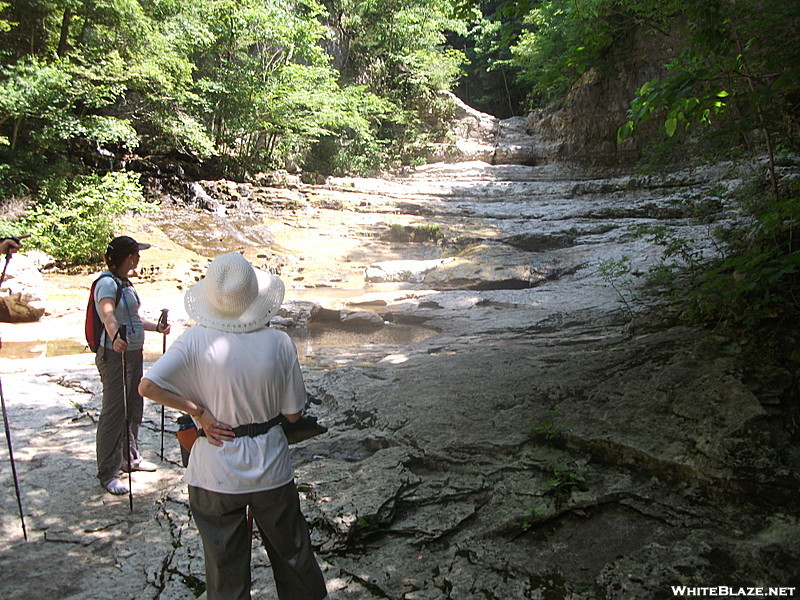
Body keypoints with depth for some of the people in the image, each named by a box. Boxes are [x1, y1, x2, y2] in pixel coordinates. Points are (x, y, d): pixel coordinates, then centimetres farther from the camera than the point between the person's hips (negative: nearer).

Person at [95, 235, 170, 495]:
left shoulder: (125, 283, 14)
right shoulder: (107, 283, -15)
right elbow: (108, 314, -34)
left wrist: (156, 327, 34)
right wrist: (115, 337, -52)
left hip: (134, 352, 10)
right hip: (114, 354, -9)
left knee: (134, 408, 17)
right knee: (114, 411, -5)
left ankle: (130, 458, 33)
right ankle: (108, 474, 4)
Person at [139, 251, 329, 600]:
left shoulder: (195, 341, -14)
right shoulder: (279, 343, -12)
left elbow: (148, 386, -20)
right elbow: (293, 414, -6)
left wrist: (199, 411, -12)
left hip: (215, 474, -1)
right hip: (271, 470, 1)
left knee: (225, 569, 17)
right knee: (292, 553, 23)